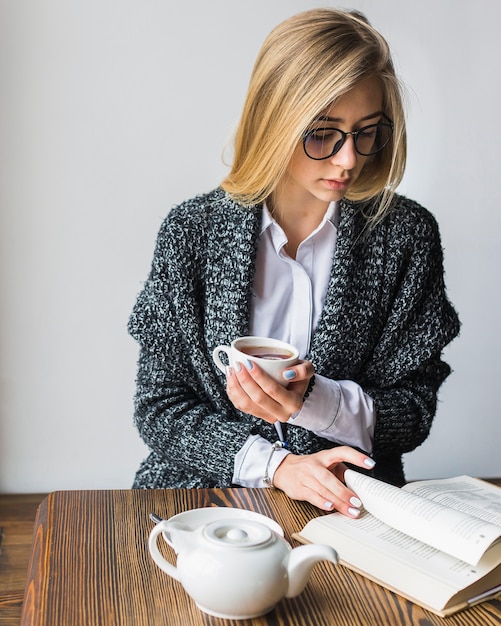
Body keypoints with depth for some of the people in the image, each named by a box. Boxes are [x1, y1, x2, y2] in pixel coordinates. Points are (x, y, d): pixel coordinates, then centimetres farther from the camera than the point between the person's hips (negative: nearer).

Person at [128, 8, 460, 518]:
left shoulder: (406, 235, -4)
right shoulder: (192, 231, -6)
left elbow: (413, 410, -1)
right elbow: (158, 405, -3)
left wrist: (314, 403, -20)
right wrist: (273, 464, -18)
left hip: (347, 502, 0)